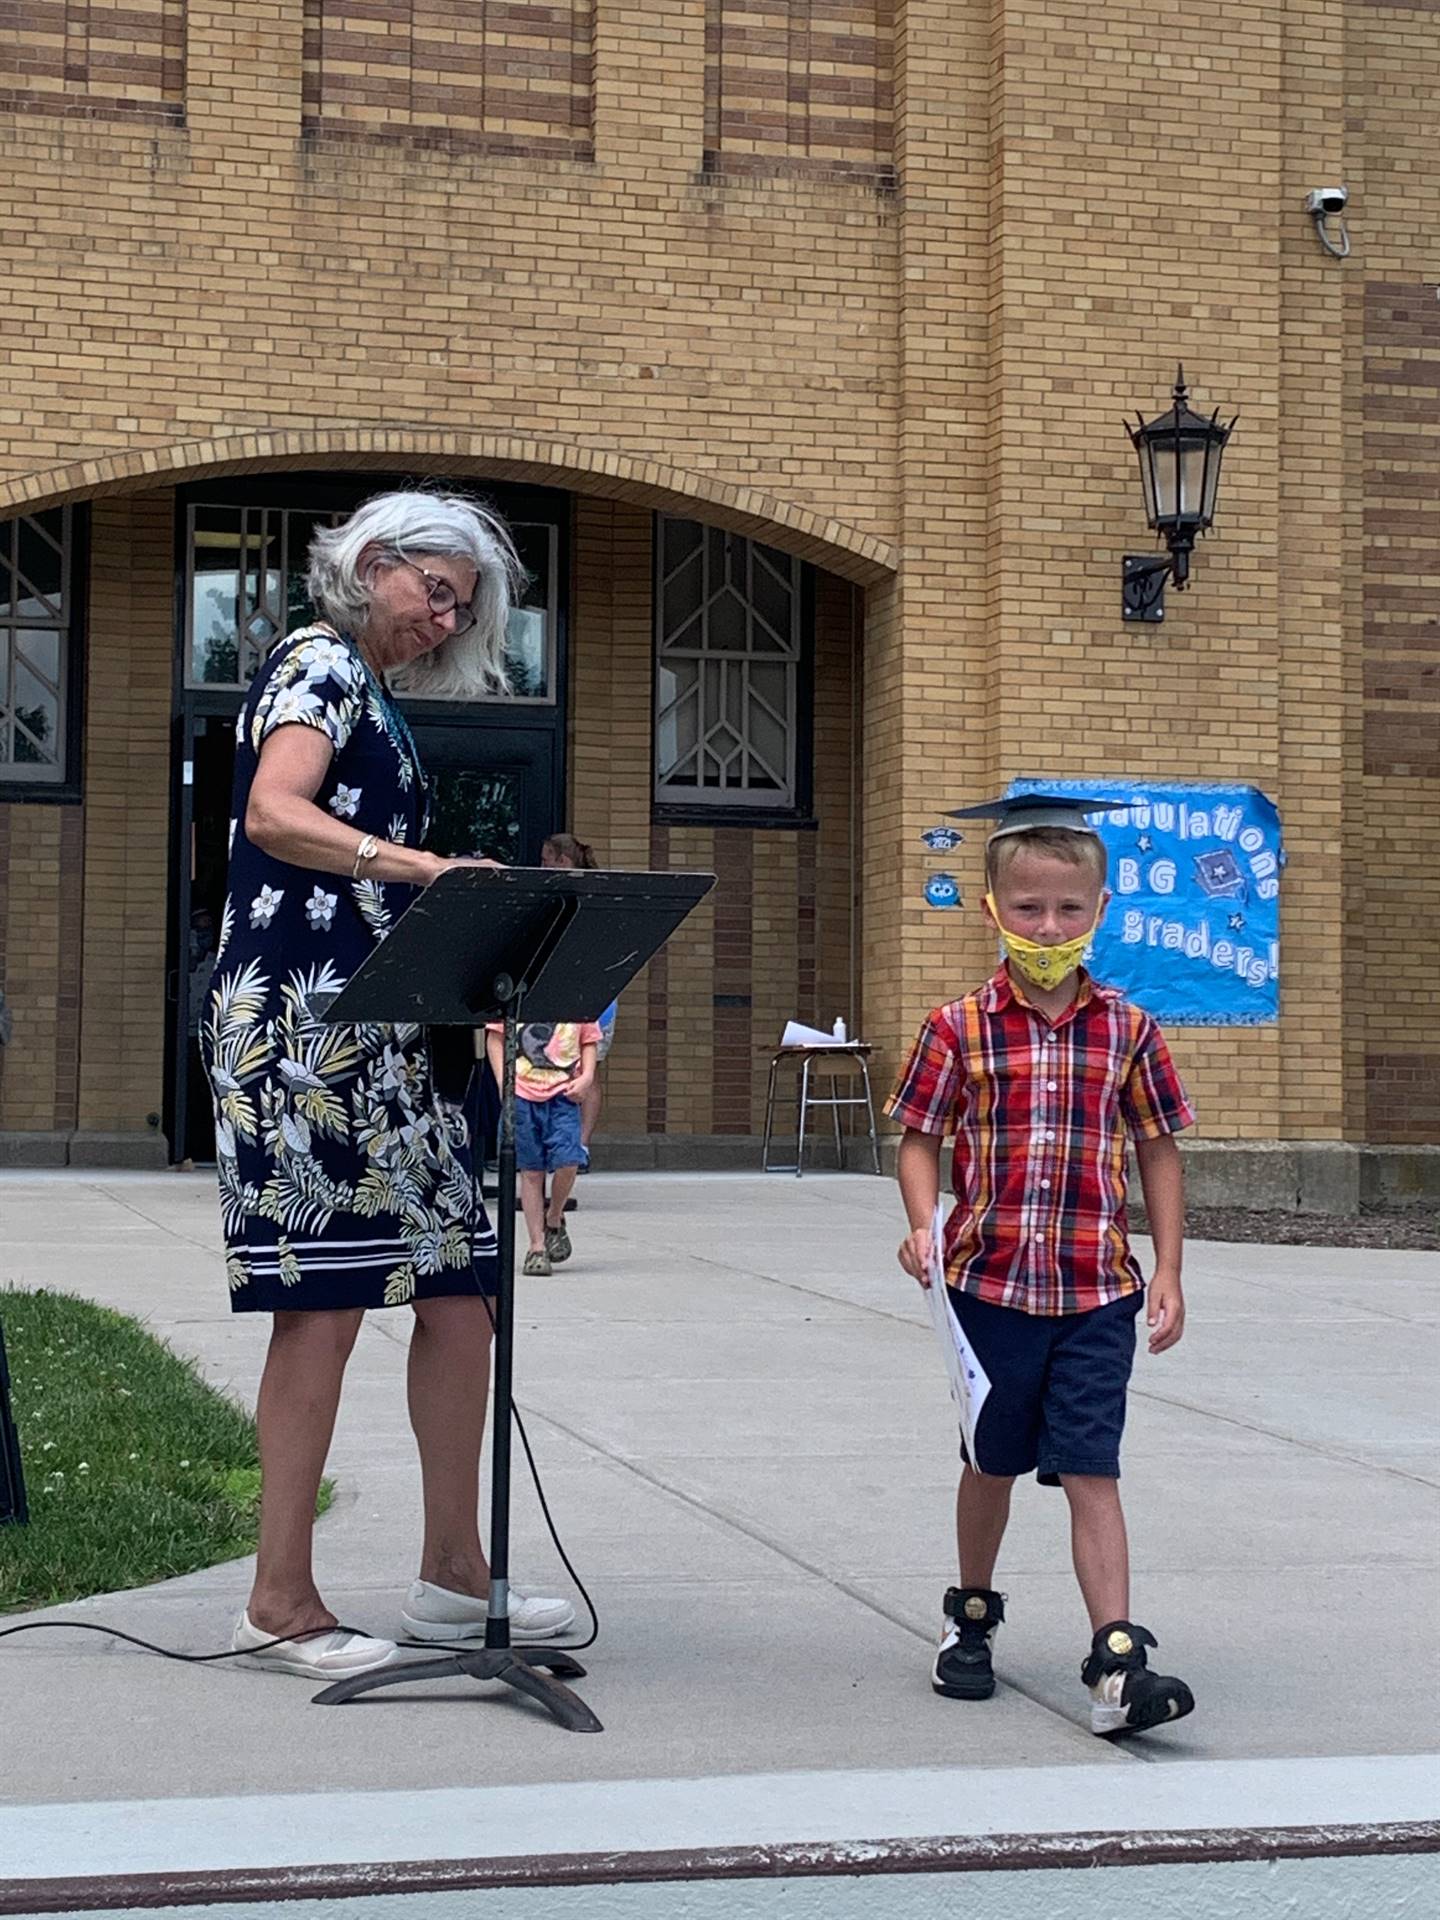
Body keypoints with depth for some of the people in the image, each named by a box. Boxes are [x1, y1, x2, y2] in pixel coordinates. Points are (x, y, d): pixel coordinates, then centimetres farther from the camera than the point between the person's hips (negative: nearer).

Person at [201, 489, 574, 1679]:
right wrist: (424, 868, -33)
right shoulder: (320, 664, -4)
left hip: (375, 1031, 10)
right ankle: (282, 1602, -3)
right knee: (326, 1300, -9)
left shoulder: (373, 691, 24)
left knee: (459, 1284, 6)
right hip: (305, 1016, -9)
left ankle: (454, 1576, 12)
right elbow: (272, 813, -22)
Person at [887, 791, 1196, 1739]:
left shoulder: (1128, 1031, 1)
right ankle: (972, 1617, 37)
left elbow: (1158, 1152, 6)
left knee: (1092, 1473, -5)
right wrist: (924, 1226, -15)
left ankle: (1118, 1662, -7)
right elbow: (920, 1137, 3)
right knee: (992, 1463, 15)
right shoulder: (959, 1029, -3)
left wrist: (1169, 1271, 3)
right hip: (990, 1281, 0)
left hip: (1097, 1290, 0)